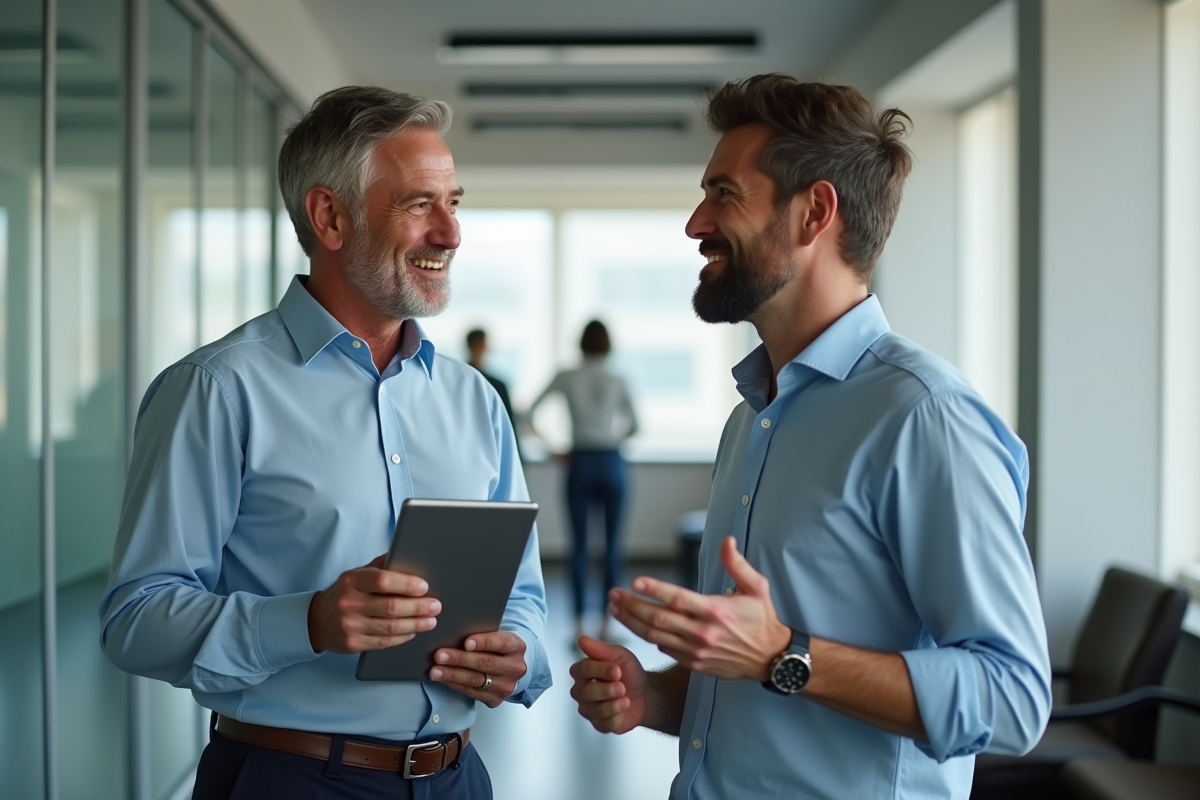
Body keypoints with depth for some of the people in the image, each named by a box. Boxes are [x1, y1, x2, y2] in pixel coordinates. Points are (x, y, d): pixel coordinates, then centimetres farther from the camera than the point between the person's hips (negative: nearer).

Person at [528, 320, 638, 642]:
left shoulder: (567, 377, 1)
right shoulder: (618, 381, 2)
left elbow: (530, 412, 0)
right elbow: (633, 425, 11)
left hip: (580, 463, 0)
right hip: (611, 462, 0)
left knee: (580, 543, 3)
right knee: (612, 543, 5)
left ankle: (580, 623, 2)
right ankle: (606, 622, 4)